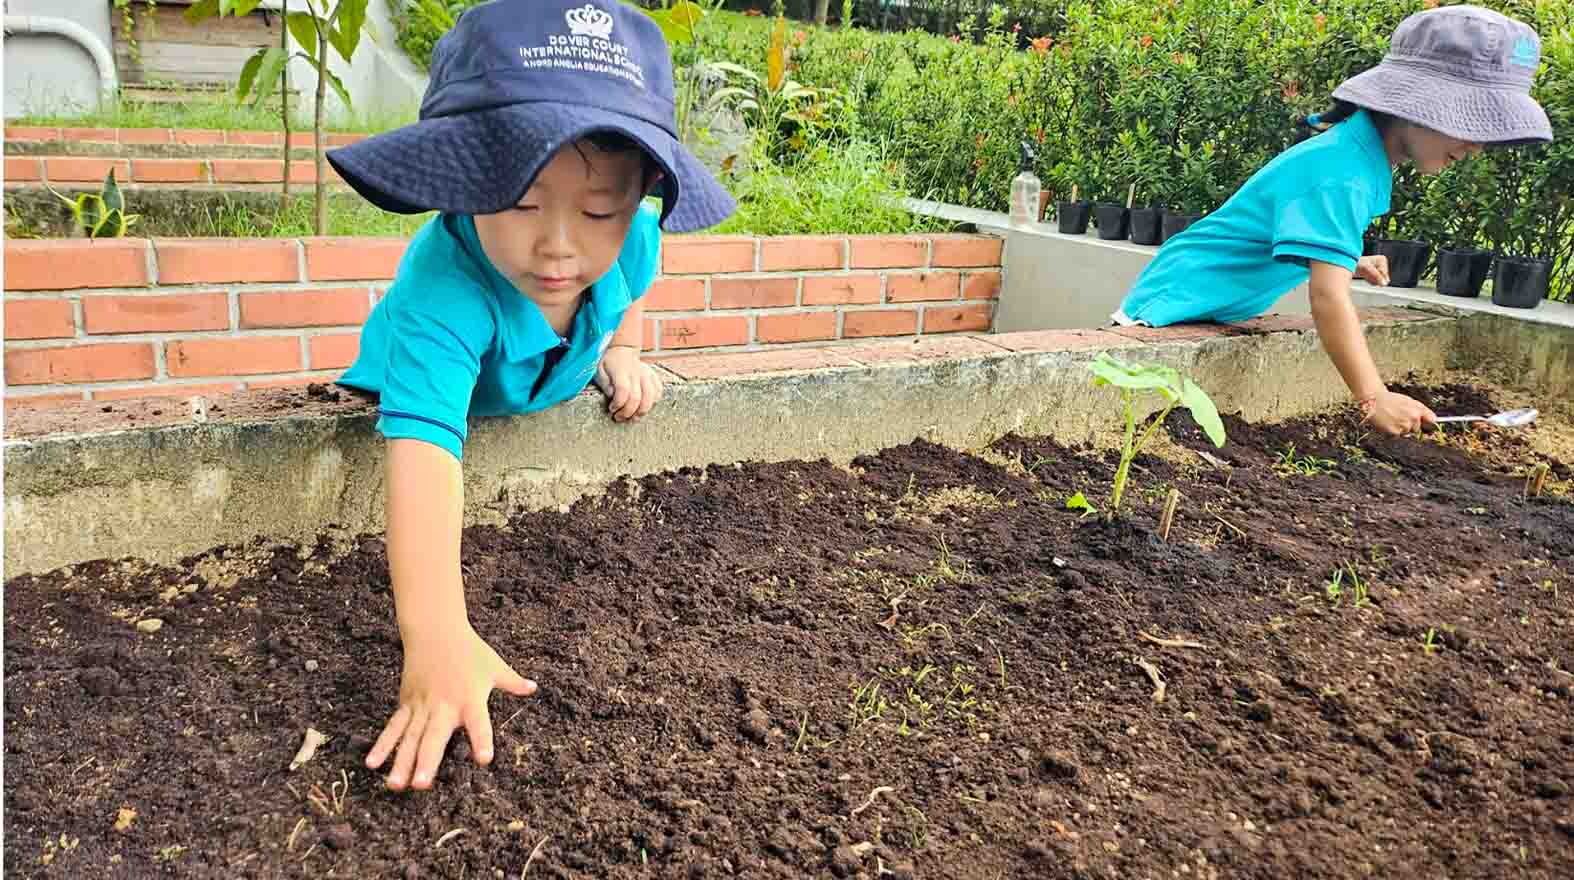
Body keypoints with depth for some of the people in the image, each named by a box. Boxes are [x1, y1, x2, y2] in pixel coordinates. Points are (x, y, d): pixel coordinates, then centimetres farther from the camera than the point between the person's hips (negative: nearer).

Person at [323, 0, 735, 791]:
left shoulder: (629, 235, -33)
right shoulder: (444, 289, -50)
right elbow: (425, 449, -62)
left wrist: (620, 357, -20)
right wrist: (436, 638, -71)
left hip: (549, 406, 4)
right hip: (431, 391, -4)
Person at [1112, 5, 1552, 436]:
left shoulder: (1356, 157, 4)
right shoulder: (1342, 176, -26)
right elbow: (1328, 296, -33)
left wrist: (1350, 264, 8)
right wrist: (1374, 399, -34)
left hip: (1219, 314, 9)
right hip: (1174, 306, -9)